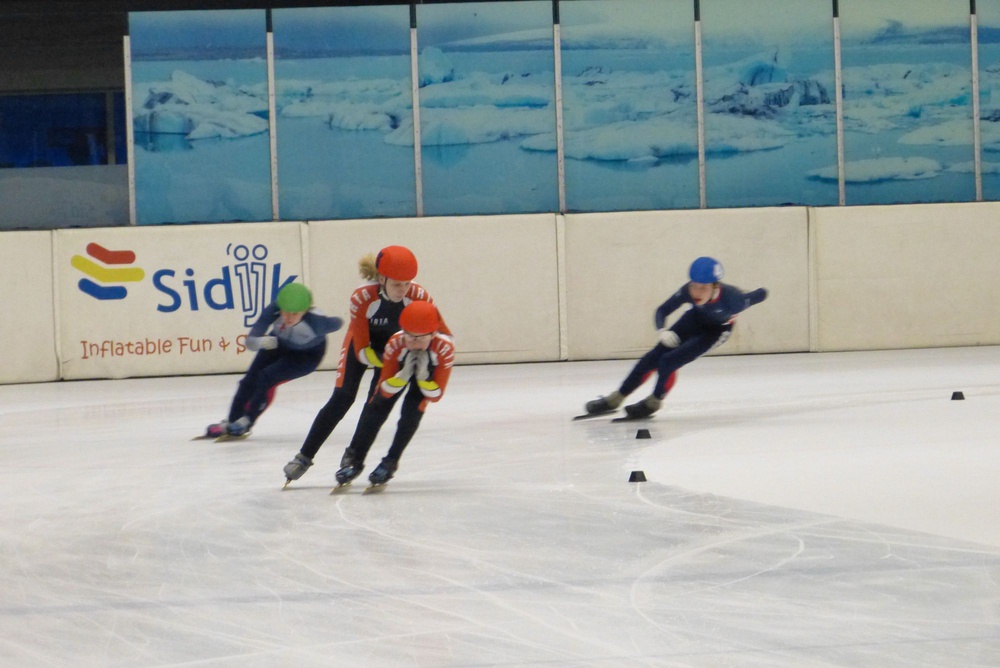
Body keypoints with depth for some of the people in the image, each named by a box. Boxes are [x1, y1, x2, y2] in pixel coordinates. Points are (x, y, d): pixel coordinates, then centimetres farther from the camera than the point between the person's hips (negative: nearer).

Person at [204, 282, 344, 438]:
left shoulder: (316, 321, -41)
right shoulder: (274, 310, -36)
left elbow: (338, 323, -19)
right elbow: (250, 342, -37)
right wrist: (261, 341, -59)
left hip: (308, 355, -3)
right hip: (278, 344, 3)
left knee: (267, 376, -20)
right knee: (250, 380, 1)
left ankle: (246, 421, 0)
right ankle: (231, 422, 21)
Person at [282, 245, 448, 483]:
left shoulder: (419, 297, -33)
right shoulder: (362, 298, -36)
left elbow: (444, 335, -23)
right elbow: (362, 351, -30)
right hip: (363, 342, -2)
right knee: (342, 399, -7)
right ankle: (304, 457, 3)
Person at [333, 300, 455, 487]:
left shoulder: (444, 347, -40)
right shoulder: (396, 342, -38)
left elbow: (435, 395, -31)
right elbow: (385, 390, -30)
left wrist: (423, 374, -47)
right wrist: (405, 373, -46)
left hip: (429, 371, -1)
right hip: (400, 367, 1)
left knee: (412, 411, -19)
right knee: (377, 406, -10)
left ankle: (390, 462, -1)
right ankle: (354, 459, 4)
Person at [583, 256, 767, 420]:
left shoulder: (731, 299, -42)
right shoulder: (688, 291, -33)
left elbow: (761, 294, -27)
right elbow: (662, 310, -24)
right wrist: (663, 331, -41)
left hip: (717, 330, -3)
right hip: (696, 318, 3)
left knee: (668, 362, -16)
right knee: (652, 359, 3)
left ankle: (653, 403, 12)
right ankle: (614, 400, 20)